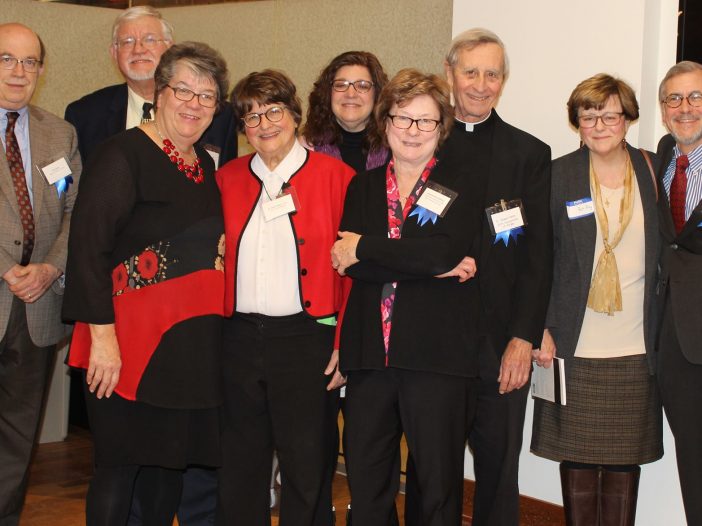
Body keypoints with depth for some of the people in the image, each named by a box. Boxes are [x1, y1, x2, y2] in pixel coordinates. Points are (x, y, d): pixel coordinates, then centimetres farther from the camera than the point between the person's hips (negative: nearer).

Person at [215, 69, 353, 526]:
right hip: (239, 337, 4)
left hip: (307, 338, -4)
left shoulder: (335, 176, -2)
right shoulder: (228, 179, 10)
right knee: (239, 467, 12)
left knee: (307, 467, 5)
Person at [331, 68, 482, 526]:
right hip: (370, 350, 3)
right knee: (365, 482, 10)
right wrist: (437, 267, -12)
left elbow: (445, 250, -16)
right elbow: (347, 261, -5)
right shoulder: (362, 187, 12)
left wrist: (365, 249, -11)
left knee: (439, 486, 5)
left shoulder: (460, 191, 4)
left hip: (436, 353, -3)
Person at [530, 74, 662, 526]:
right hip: (574, 349, -1)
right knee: (577, 458, 4)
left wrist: (663, 334, 4)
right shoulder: (557, 176, -1)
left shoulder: (652, 173, 5)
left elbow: (666, 254, 10)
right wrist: (541, 329, -6)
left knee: (625, 459, 7)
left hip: (635, 351, 2)